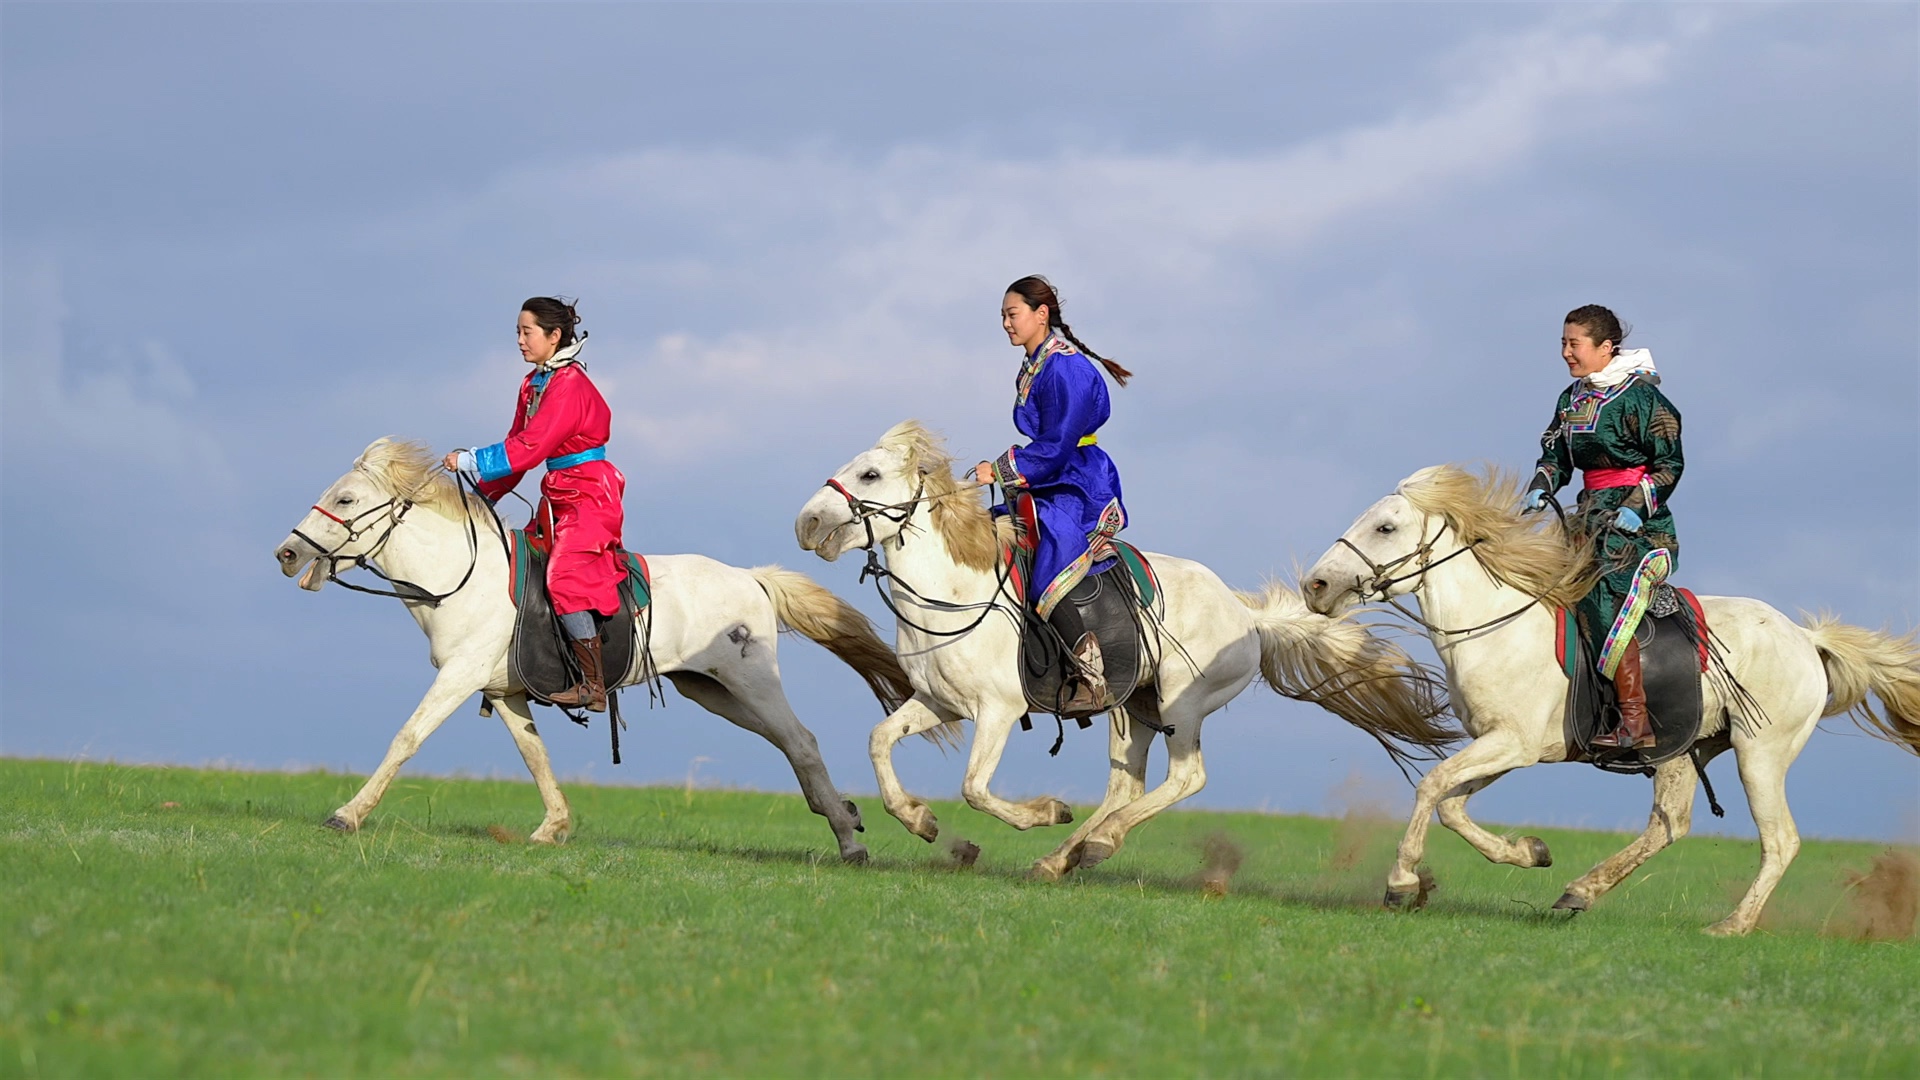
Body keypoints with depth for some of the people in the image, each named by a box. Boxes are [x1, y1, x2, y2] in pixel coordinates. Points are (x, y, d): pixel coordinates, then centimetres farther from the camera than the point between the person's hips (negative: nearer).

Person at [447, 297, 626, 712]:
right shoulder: (534, 384, 11)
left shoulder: (569, 385, -18)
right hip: (560, 498, 10)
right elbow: (517, 444, 15)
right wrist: (484, 494, 8)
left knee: (563, 578, -22)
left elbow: (529, 448, -24)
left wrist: (469, 461, -20)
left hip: (591, 495, -10)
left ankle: (594, 685, -20)